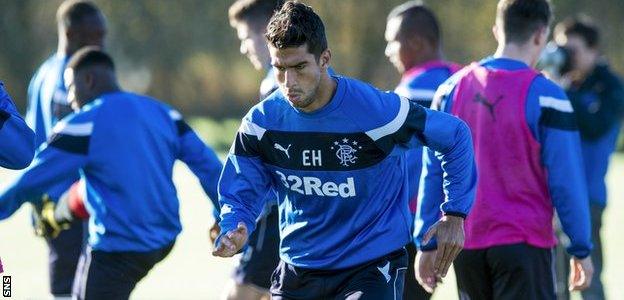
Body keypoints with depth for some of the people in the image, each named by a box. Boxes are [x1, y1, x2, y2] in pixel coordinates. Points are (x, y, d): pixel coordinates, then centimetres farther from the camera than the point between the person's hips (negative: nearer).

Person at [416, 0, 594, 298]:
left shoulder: (453, 88, 3)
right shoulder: (546, 96, -11)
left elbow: (432, 174, 5)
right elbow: (566, 182, -9)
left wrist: (427, 242, 11)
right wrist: (581, 250, 1)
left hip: (465, 245, 5)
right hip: (523, 241, -5)